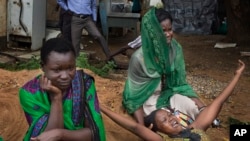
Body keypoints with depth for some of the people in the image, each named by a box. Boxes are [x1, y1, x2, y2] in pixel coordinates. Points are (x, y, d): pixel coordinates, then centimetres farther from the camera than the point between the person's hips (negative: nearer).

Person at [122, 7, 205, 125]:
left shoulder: (176, 48, -12)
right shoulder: (139, 58, -24)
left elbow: (180, 83, -3)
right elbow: (133, 97, -16)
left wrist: (203, 108, -16)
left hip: (169, 95, 5)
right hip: (148, 101, -4)